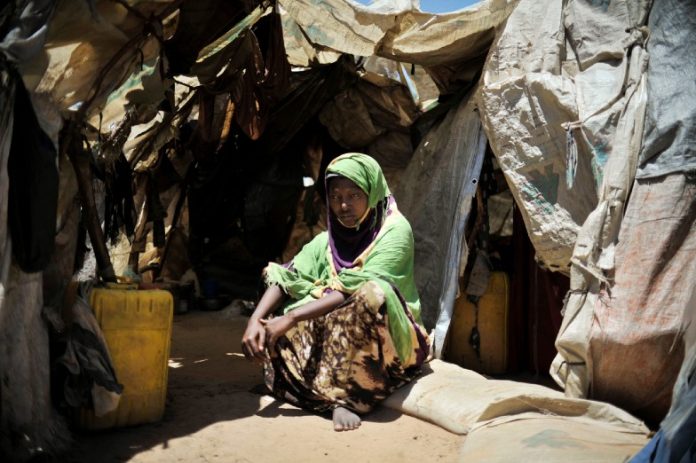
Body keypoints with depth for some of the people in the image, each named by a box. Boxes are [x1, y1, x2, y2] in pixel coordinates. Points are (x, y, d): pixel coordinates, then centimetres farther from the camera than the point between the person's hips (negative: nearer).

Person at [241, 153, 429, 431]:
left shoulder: (395, 231, -9)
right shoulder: (327, 240, 10)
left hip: (390, 340, -5)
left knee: (372, 295, -36)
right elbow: (286, 278, -3)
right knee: (270, 331, -12)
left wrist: (291, 318, -26)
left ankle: (342, 395, -26)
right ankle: (340, 397, -19)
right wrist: (255, 320, -22)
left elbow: (355, 290, -21)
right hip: (334, 333, 6)